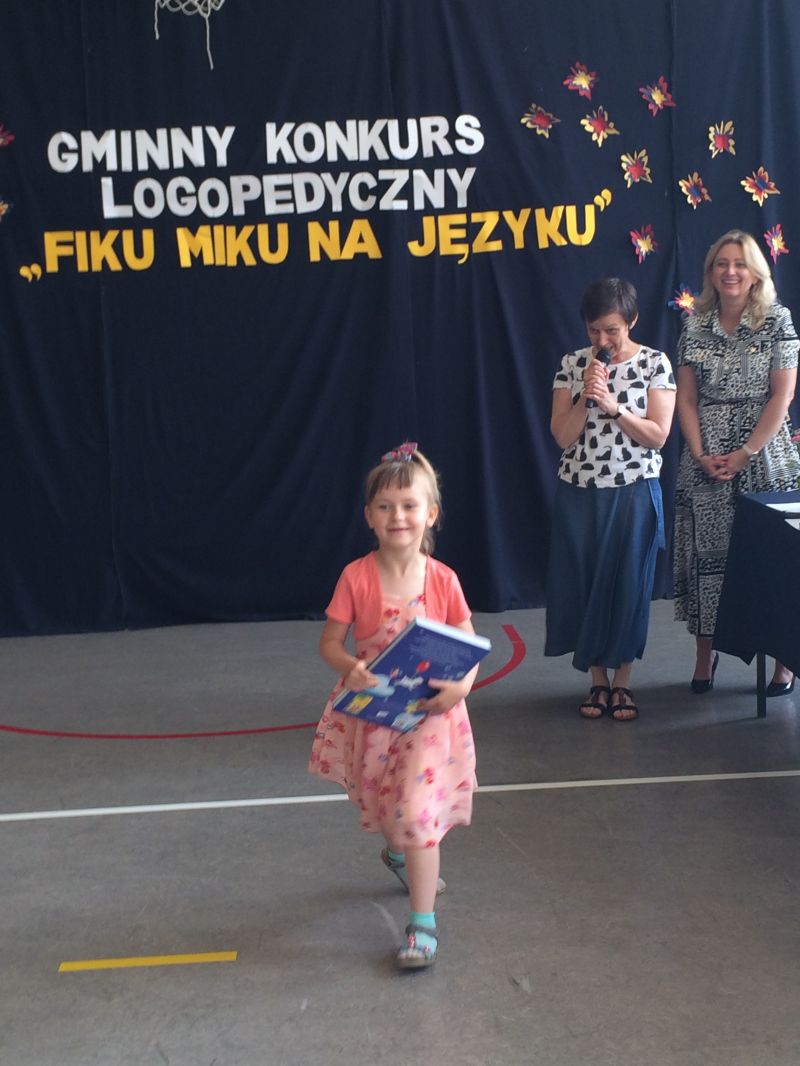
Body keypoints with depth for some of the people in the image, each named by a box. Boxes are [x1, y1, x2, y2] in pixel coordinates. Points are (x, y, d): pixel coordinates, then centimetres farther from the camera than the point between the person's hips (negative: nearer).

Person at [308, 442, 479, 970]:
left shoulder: (443, 580, -12)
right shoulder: (357, 577, -13)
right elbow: (330, 641, -8)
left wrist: (462, 685, -24)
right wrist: (350, 667, -29)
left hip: (429, 713, -2)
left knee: (418, 809, -12)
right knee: (382, 805, 21)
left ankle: (424, 924, -1)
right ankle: (402, 853, 57)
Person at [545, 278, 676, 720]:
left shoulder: (655, 363, -4)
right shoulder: (572, 364, 1)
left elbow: (657, 435, -9)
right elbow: (562, 436, -3)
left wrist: (613, 405, -19)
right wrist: (586, 397, -17)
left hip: (633, 493, -2)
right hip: (579, 493, 2)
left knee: (628, 585, 4)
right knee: (583, 585, 6)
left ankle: (622, 682, 18)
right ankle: (598, 680, 20)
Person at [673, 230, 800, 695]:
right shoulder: (696, 327, 6)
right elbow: (686, 399, 6)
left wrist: (744, 454, -12)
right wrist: (700, 454, -7)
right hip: (706, 459, 3)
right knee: (706, 552, 3)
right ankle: (706, 652, 14)